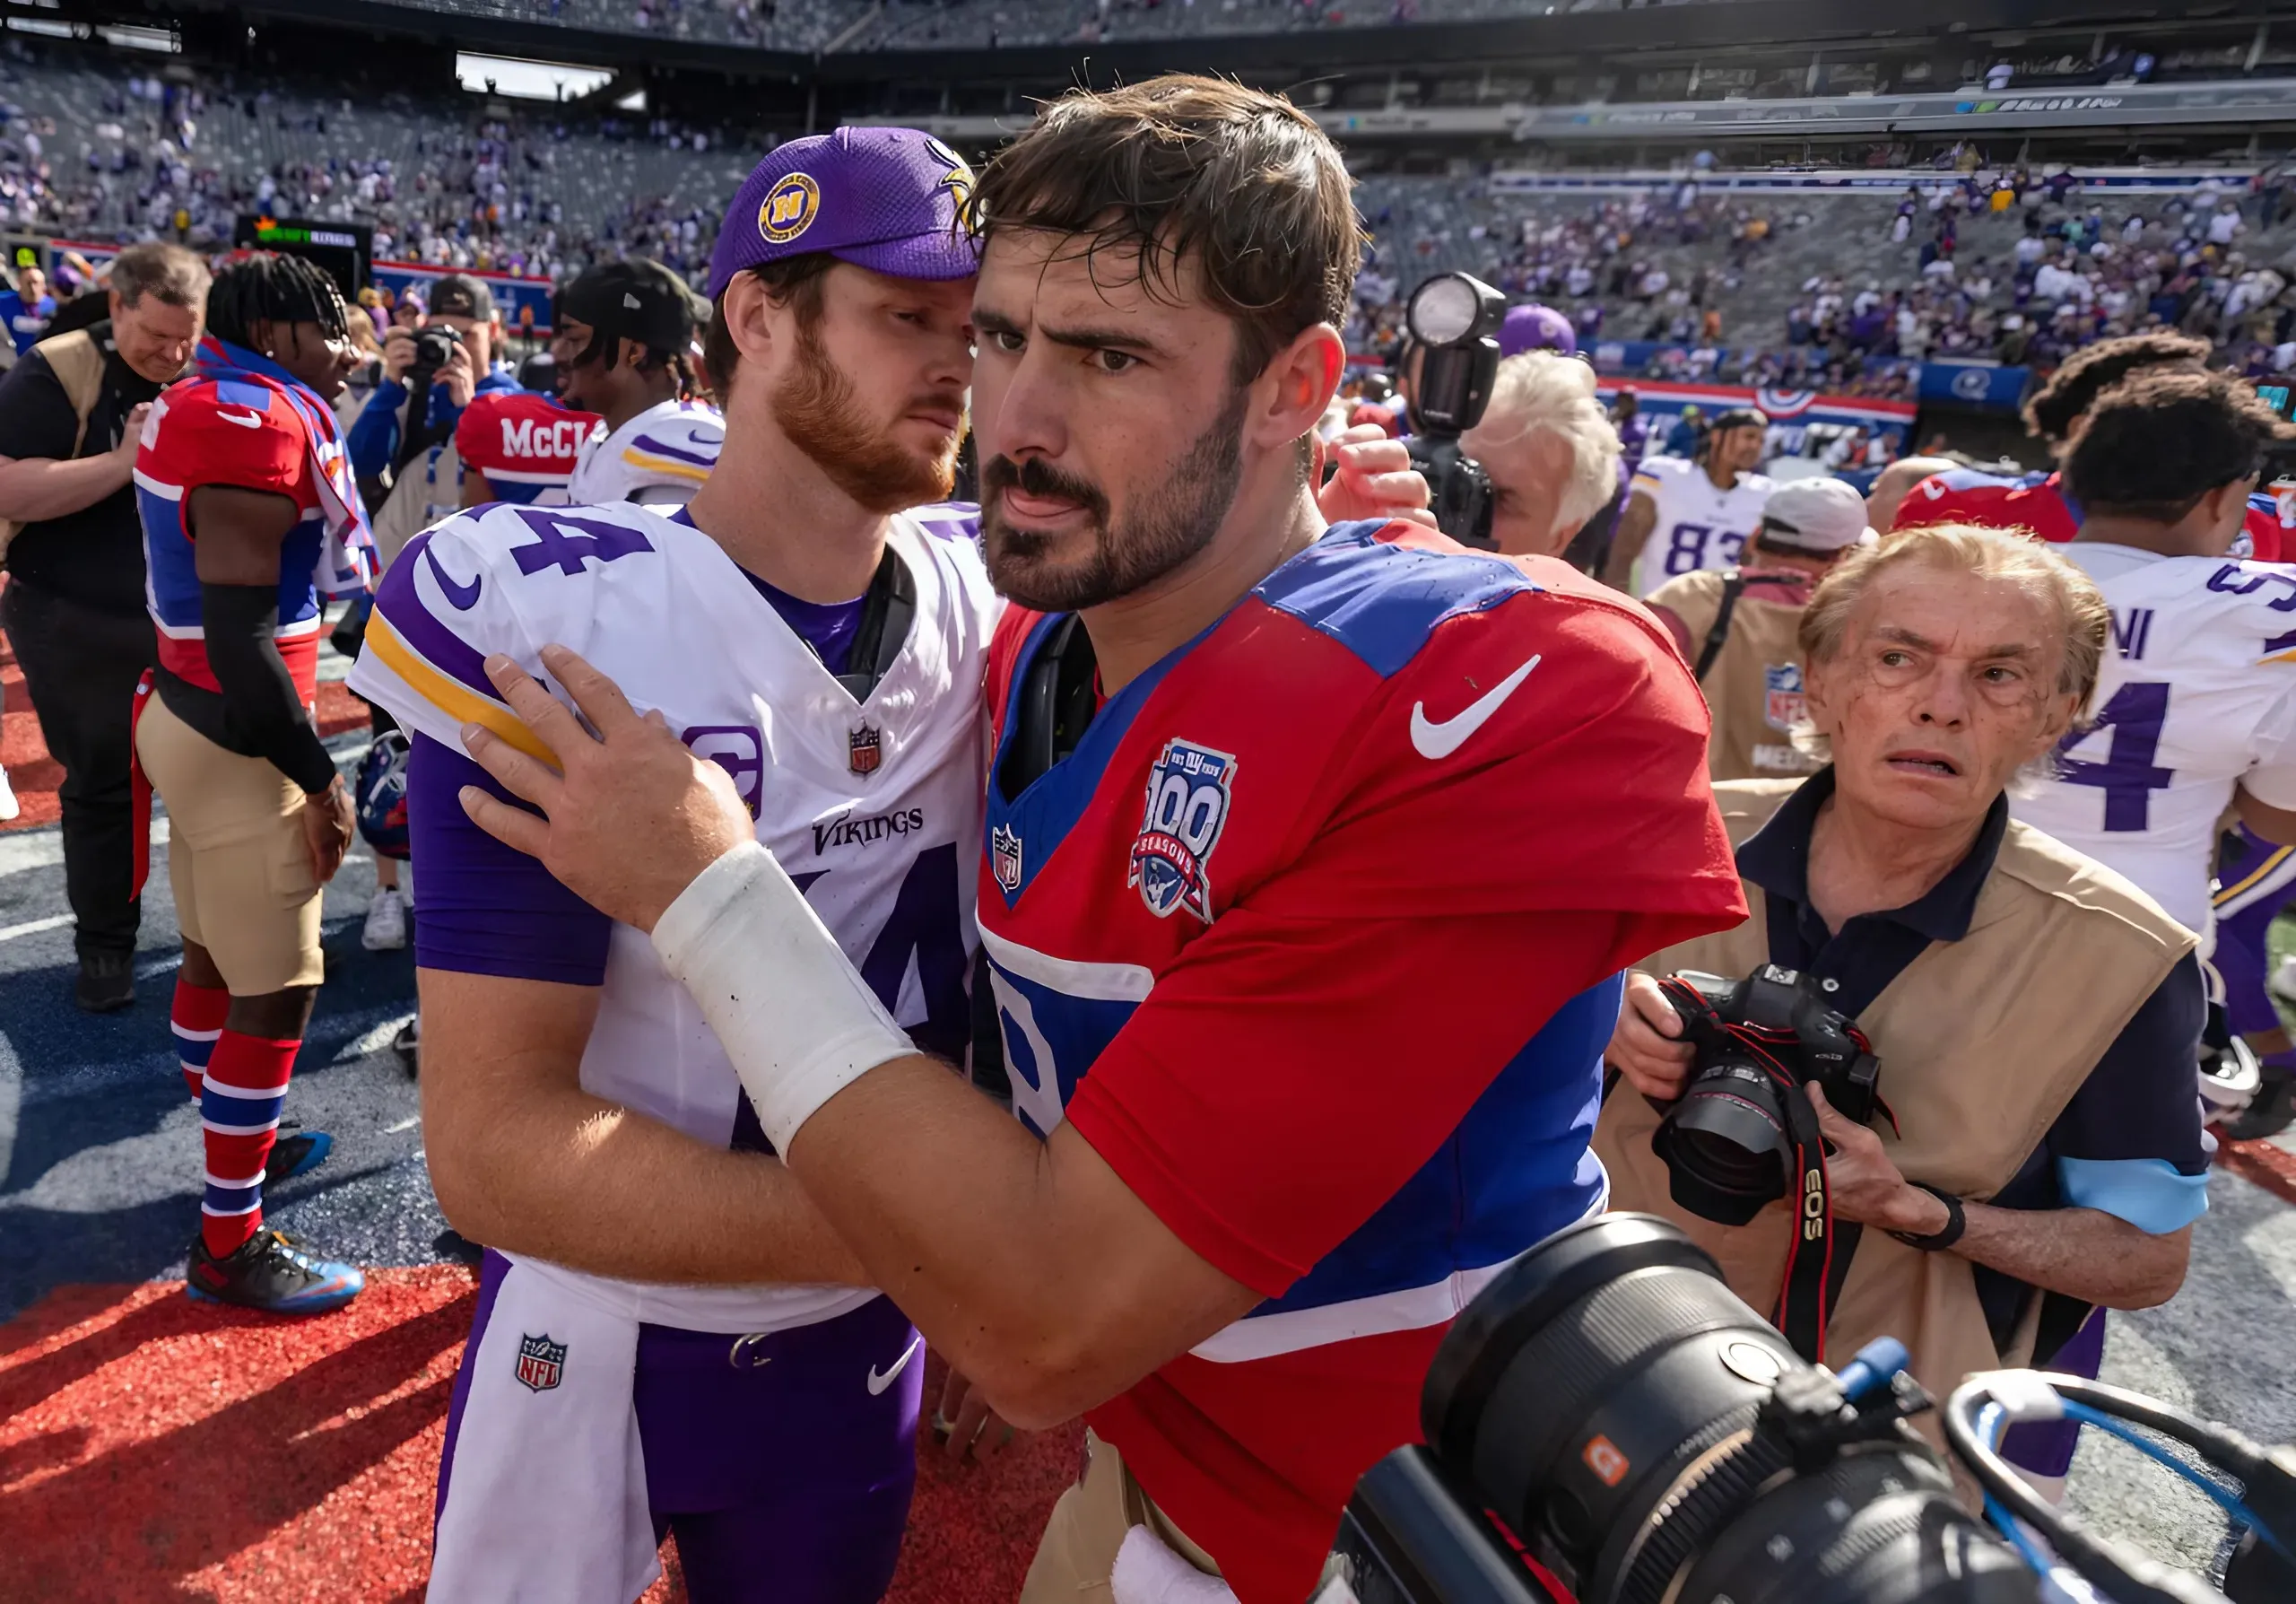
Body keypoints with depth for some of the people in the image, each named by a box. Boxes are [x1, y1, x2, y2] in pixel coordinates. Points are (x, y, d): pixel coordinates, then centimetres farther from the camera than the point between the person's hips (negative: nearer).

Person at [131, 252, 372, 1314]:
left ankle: (234, 1142, 41)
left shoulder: (207, 406, 11)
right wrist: (318, 775, -22)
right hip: (235, 743, -10)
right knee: (277, 990, -2)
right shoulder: (253, 422, -20)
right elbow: (238, 634, -26)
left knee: (213, 954, 22)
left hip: (189, 720, 10)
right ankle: (229, 1246, 10)